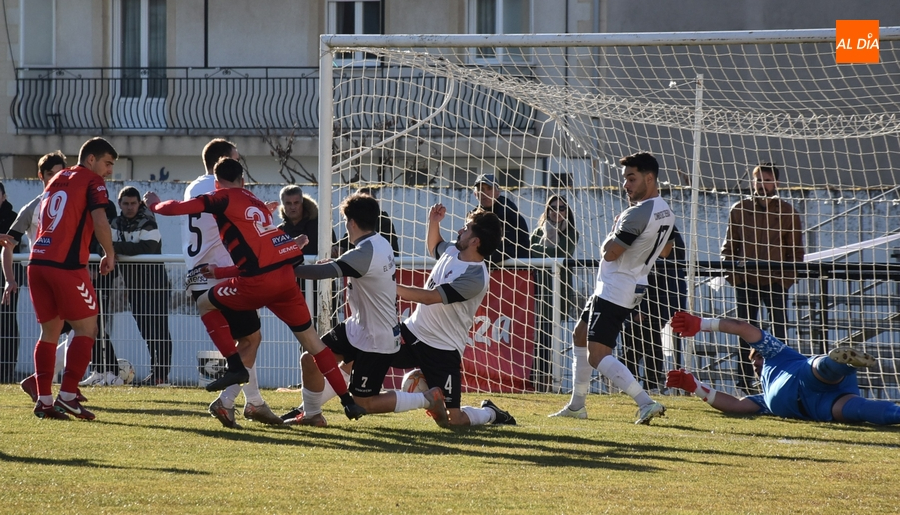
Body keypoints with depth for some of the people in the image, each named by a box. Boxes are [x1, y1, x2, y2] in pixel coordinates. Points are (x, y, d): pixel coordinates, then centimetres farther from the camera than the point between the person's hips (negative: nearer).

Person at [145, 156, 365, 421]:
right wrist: (217, 272, 34)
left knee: (205, 304, 16)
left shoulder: (224, 198, 4)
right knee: (311, 340, 14)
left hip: (260, 281, -6)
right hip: (286, 276, 6)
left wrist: (154, 204, 22)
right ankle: (349, 402, 10)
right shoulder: (257, 204, 26)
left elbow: (178, 208, 0)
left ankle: (235, 366, 5)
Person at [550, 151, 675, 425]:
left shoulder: (636, 214, -25)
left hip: (614, 291, -11)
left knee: (597, 355, -14)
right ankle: (577, 405, 29)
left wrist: (612, 234, -2)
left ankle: (646, 403, -26)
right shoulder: (666, 214, 6)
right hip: (635, 287, 11)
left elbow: (610, 253, -22)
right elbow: (665, 250, 24)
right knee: (580, 335, 24)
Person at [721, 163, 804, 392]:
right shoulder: (739, 210, 6)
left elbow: (796, 250, 6)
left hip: (776, 282, -1)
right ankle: (744, 380, 8)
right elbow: (729, 246, 9)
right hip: (746, 281, 1)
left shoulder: (786, 212, 4)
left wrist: (788, 277, -4)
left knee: (780, 332, -3)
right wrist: (732, 274, -2)